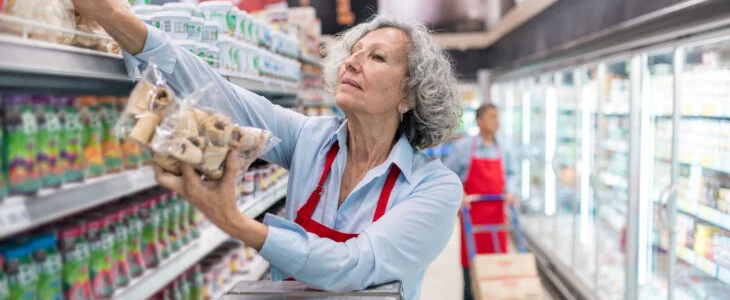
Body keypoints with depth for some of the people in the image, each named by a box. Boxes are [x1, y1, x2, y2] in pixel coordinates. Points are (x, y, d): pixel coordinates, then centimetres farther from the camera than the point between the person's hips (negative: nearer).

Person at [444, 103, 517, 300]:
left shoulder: (502, 150, 6)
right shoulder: (464, 147, -6)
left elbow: (508, 174, 16)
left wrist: (509, 192, -1)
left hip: (496, 212, 4)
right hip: (472, 212, -4)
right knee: (472, 256, 0)